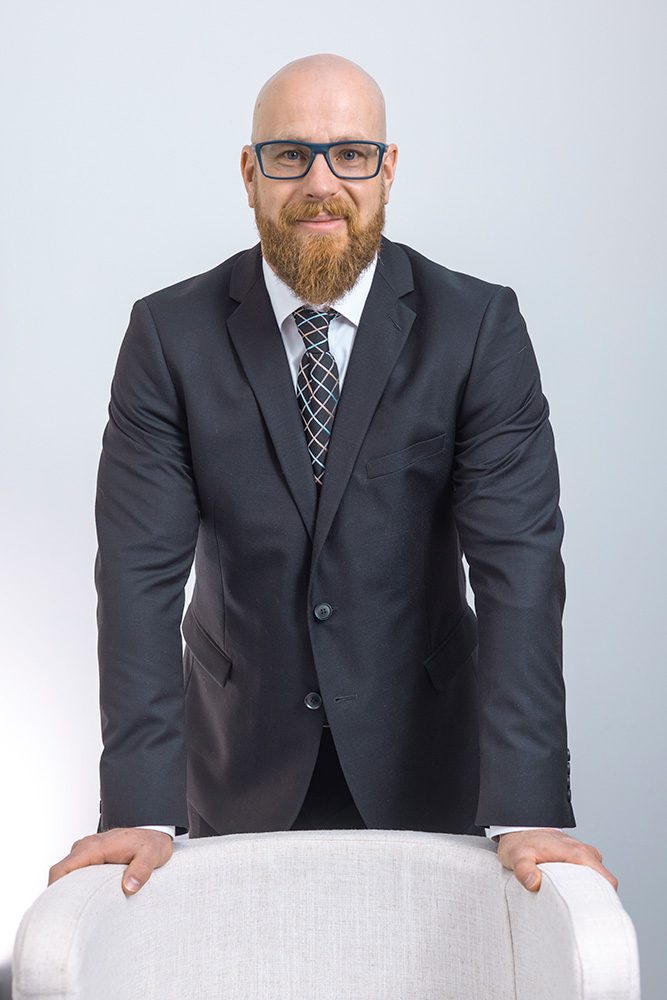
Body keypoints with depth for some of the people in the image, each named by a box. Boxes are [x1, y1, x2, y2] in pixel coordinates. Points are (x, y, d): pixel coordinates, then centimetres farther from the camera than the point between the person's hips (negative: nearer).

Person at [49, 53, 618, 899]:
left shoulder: (478, 327, -11)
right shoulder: (171, 334, -9)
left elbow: (518, 561, -18)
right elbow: (142, 568, -15)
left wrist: (528, 808, -27)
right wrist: (140, 809, -24)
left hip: (422, 761, 0)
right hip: (242, 762, 1)